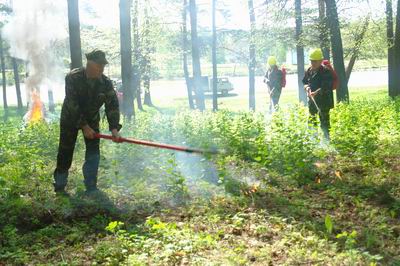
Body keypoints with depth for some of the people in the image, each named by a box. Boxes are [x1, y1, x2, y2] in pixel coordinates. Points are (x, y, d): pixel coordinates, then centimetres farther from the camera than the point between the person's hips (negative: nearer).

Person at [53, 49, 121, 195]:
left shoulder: (106, 83, -15)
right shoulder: (73, 78, -25)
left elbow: (112, 105, -19)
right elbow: (72, 105, -28)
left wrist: (114, 128, -32)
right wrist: (84, 126, -30)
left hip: (92, 119, 3)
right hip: (71, 118, -3)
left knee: (93, 152, -4)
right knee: (65, 152, 1)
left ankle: (91, 188, 5)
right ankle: (59, 186, 17)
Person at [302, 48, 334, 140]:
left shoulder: (325, 71, -15)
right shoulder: (309, 70, 7)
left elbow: (326, 87, -23)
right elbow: (305, 82, 16)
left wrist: (316, 92, -34)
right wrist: (307, 87, -6)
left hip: (324, 101, -8)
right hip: (312, 100, 8)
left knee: (324, 121, -6)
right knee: (311, 119, 18)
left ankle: (326, 138, 1)